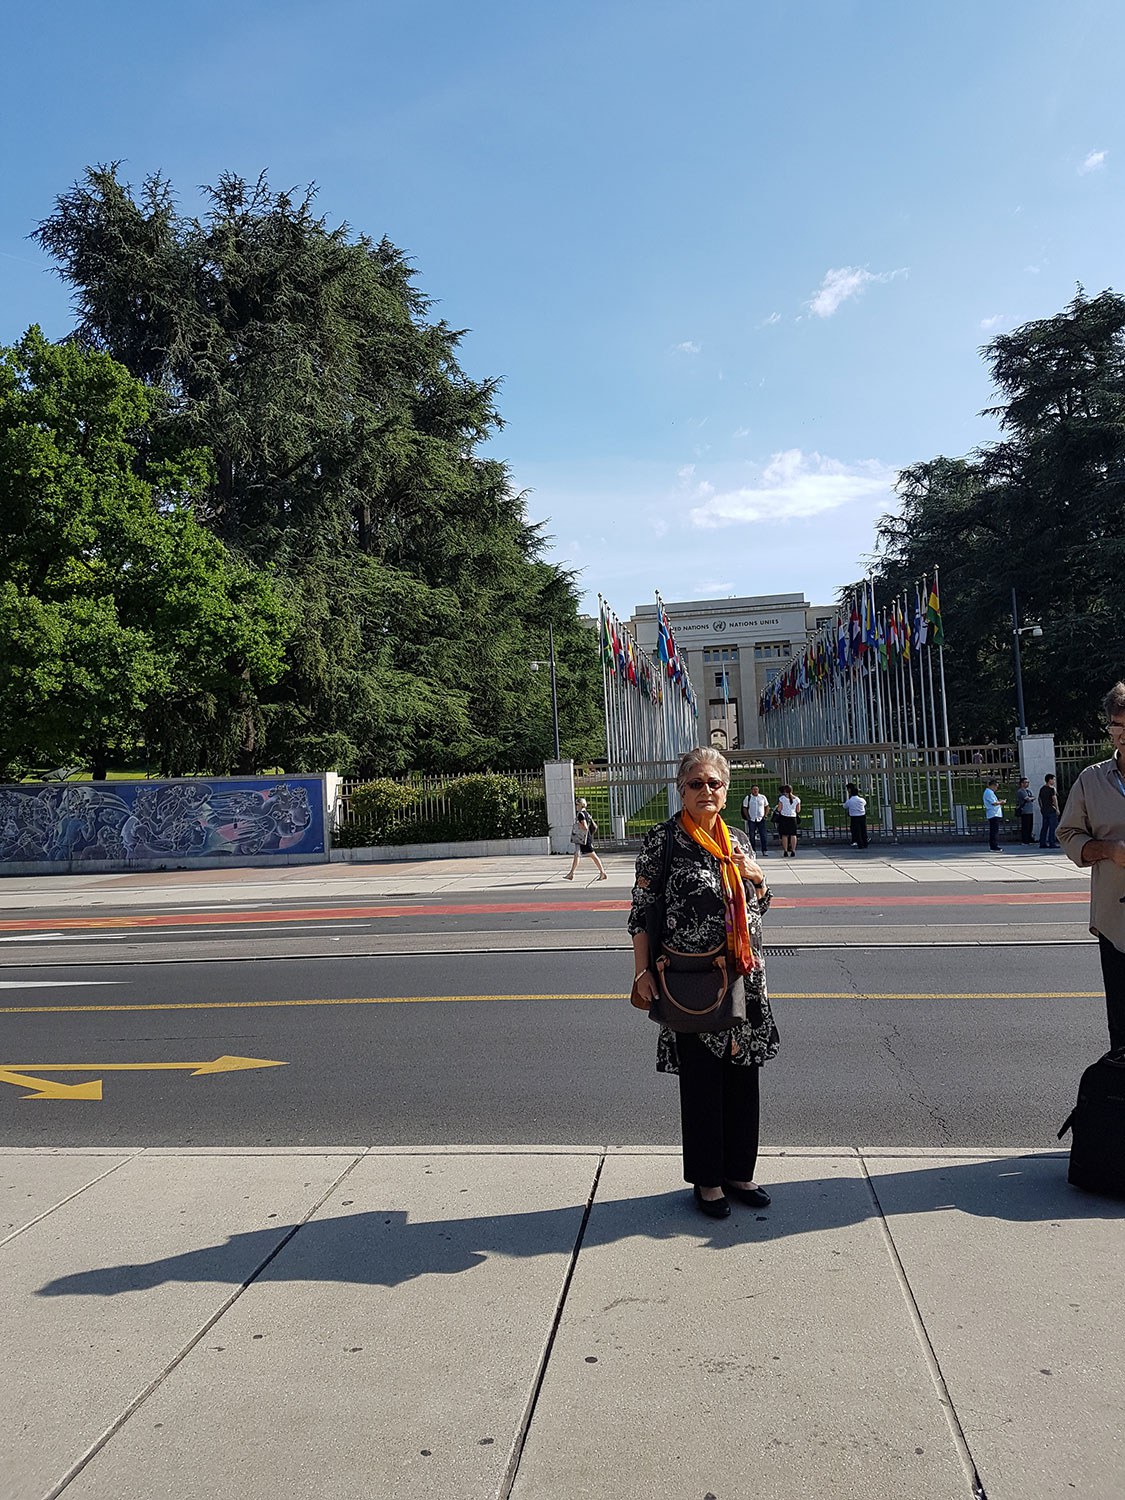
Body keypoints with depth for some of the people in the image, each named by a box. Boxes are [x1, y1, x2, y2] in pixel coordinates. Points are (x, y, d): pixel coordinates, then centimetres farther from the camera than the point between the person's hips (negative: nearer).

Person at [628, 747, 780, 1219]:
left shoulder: (736, 840, 9)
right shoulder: (663, 840, -7)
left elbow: (759, 907, 18)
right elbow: (642, 910, -7)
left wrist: (755, 876, -3)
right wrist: (643, 971, -12)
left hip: (744, 977, 6)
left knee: (743, 1075, 13)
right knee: (701, 1080, 5)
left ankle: (739, 1172, 30)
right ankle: (706, 1180, 23)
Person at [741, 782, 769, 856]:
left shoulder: (762, 797, 7)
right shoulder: (747, 798, 2)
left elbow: (767, 807, 15)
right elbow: (744, 808, 4)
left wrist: (765, 815, 4)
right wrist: (748, 817, -3)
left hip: (761, 819, 1)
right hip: (751, 820, -1)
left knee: (764, 835, -5)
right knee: (751, 836, 2)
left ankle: (765, 850, 0)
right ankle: (752, 851, 10)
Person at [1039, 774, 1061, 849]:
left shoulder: (1042, 789, 14)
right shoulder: (1052, 788, -10)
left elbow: (1039, 799, 19)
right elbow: (1054, 799, -16)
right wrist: (1057, 808, -14)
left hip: (1044, 810, 8)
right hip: (1051, 810, -8)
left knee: (1044, 826, 9)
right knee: (1053, 827, -6)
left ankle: (1042, 843, 8)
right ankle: (1052, 843, -8)